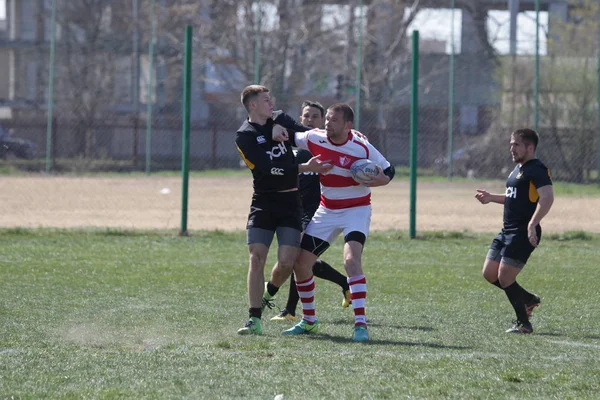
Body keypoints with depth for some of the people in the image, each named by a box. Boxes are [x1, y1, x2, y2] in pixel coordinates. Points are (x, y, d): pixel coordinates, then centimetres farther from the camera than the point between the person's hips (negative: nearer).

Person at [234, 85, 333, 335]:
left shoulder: (281, 120, 9)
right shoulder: (244, 136, -7)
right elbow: (270, 168, -17)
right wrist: (306, 168, -22)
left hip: (290, 201, 3)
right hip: (263, 201, -3)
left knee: (287, 262, -8)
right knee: (256, 258, -12)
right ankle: (254, 320, -9)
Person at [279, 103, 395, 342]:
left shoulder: (362, 148, -17)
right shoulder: (315, 139, -6)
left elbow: (388, 171, -6)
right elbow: (291, 137, 12)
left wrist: (380, 180, -27)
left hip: (356, 210, -5)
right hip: (327, 212, 5)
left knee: (351, 260, -28)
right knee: (301, 263, 2)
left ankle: (360, 324, -28)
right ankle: (308, 321, 21)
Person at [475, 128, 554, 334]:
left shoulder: (537, 170, -13)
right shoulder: (518, 169, 17)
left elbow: (547, 198, -25)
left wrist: (532, 224, -34)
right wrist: (491, 198, 21)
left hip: (523, 234, -10)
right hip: (507, 231, 10)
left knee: (504, 278, -9)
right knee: (489, 274, 9)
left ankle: (523, 323, 5)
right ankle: (529, 299, 26)